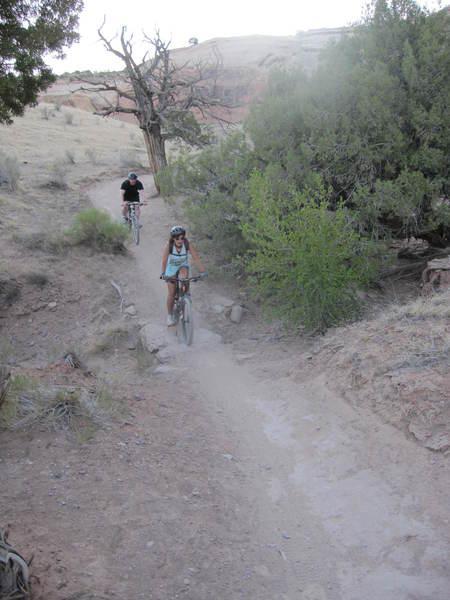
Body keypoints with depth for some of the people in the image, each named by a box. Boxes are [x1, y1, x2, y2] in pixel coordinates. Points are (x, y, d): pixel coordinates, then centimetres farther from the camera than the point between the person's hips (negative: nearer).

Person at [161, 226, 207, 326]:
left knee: (184, 275, -36)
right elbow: (164, 261, -34)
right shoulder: (169, 245, -29)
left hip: (183, 266, 0)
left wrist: (203, 271, -37)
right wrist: (163, 273, -46)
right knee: (171, 293, 2)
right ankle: (170, 316, 21)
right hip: (171, 269, 0)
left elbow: (196, 258, -28)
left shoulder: (187, 244, -26)